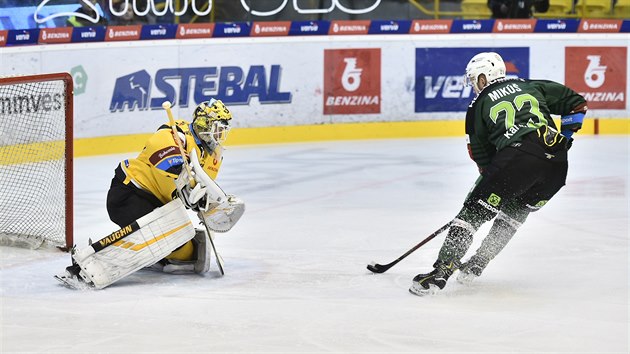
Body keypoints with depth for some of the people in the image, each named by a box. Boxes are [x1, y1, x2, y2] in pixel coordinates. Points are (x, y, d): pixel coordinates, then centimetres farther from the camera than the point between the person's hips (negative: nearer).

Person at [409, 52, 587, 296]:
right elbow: (576, 103, 26)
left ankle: (441, 271, -9)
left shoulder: (479, 106, 17)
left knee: (474, 210, 1)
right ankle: (475, 266, 25)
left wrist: (490, 177, 33)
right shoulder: (532, 86, 26)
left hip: (516, 156, -5)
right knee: (514, 212, 27)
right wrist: (565, 135, 34)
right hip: (556, 166, 5)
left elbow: (482, 157, 19)